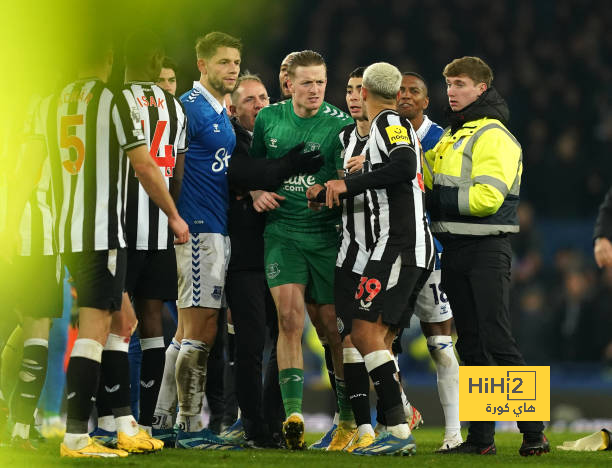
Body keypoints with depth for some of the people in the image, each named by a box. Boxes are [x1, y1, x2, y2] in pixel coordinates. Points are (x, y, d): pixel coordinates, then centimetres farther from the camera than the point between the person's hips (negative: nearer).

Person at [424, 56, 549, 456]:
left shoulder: (493, 135, -9)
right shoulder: (451, 136, 19)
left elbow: (487, 197, -20)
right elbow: (427, 182, 12)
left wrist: (438, 201, -14)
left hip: (486, 251, -8)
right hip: (455, 250, 8)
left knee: (498, 342, -12)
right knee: (471, 345, 9)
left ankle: (534, 433, -9)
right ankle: (480, 437, 12)